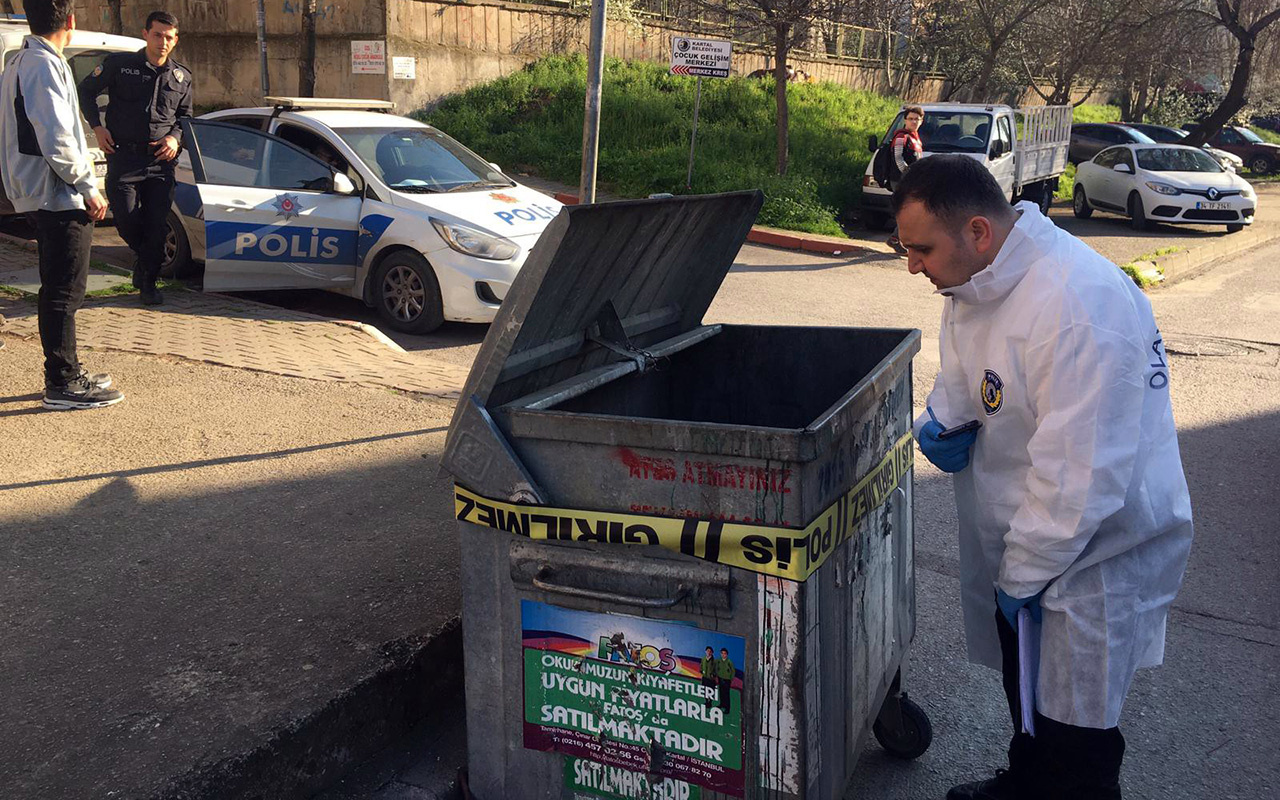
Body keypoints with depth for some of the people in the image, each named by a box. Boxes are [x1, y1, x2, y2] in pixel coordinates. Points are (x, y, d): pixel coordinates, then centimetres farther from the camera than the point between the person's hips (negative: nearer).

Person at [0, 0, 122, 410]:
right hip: (59, 196, -10)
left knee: (59, 289, 16)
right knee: (64, 291, -5)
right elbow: (57, 140, -22)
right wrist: (89, 188, -14)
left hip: (39, 196, 10)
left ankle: (66, 373, 25)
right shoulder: (45, 65, -15)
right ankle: (62, 385, 0)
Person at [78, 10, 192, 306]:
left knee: (158, 224, -1)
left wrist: (175, 137, 2)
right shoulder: (119, 64, 0)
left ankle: (148, 281, 13)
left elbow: (185, 115, 22)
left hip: (161, 160, 2)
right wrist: (97, 127, -1)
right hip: (123, 156, -2)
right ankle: (143, 257, 26)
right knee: (126, 220, -5)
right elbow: (86, 91, 11)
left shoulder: (181, 77, 9)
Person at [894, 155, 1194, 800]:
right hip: (1025, 535, 9)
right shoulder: (978, 281, -2)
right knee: (1024, 687, 28)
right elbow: (962, 378, 13)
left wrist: (1021, 577, -20)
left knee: (1073, 731, 5)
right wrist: (939, 421, -10)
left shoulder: (1078, 310, -34)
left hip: (1093, 551, -9)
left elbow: (1078, 478, -31)